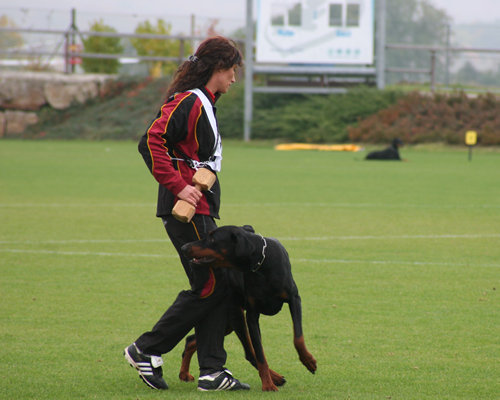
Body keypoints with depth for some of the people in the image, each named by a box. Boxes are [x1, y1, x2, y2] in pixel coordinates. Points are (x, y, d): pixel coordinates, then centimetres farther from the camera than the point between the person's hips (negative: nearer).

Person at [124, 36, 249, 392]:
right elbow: (152, 142, -23)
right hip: (188, 211, -10)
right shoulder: (188, 102, -13)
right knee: (210, 286, -7)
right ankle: (147, 351, 2)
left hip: (201, 211, 10)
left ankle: (212, 371, 6)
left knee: (220, 286, 6)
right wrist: (179, 187, -23)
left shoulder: (203, 103, 18)